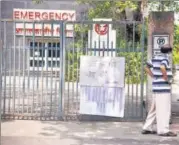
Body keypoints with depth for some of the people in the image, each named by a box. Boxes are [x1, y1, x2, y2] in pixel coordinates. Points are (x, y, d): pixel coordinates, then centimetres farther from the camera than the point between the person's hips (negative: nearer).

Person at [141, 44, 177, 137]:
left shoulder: (155, 57, 14)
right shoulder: (164, 57, -11)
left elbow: (147, 68, 22)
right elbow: (162, 68, -30)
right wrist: (166, 79, -17)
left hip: (156, 86, 9)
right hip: (163, 87, -9)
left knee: (154, 108, 15)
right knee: (164, 109, -5)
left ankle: (147, 128, 19)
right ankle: (163, 130, -3)